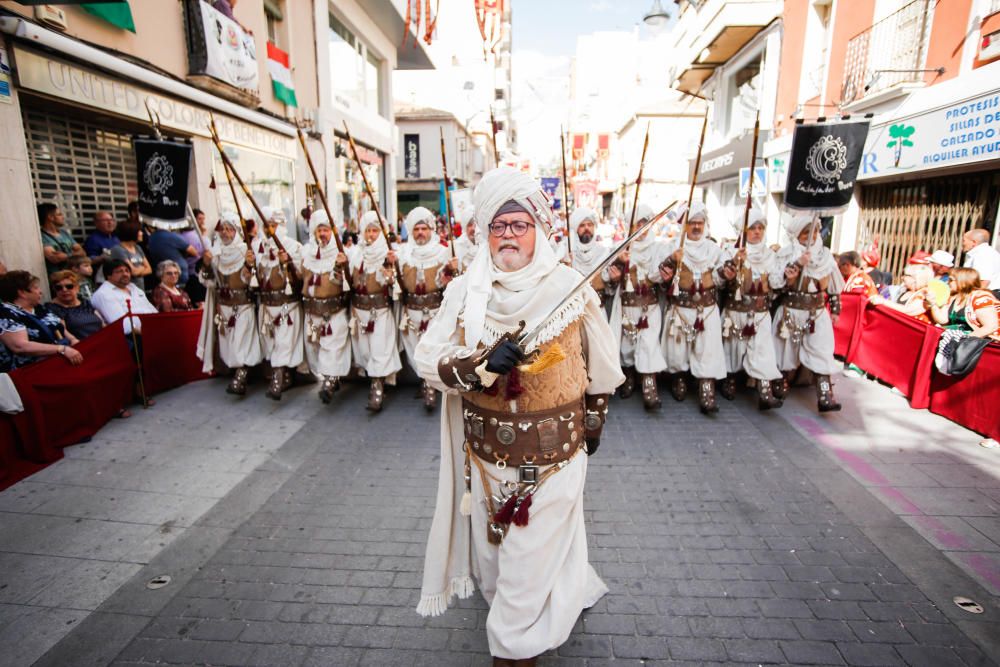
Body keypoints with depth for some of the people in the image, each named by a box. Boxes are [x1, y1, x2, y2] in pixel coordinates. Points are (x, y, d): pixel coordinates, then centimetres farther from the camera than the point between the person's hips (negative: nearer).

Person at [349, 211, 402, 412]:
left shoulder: (387, 253, -4)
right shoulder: (355, 253, 8)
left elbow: (389, 282, -15)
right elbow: (349, 281, 11)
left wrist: (390, 265, -30)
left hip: (381, 310, -4)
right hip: (359, 309, 5)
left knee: (379, 349, -7)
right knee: (365, 349, 11)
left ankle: (377, 389, -3)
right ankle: (375, 384, 25)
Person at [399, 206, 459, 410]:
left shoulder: (442, 251, -2)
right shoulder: (403, 252, 4)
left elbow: (444, 283, -3)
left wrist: (451, 270, -21)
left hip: (435, 310, -3)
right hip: (411, 310, 3)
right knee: (415, 349, 9)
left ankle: (429, 384, 8)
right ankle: (429, 381, 27)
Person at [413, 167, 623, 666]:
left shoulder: (571, 288, -6)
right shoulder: (464, 292, -4)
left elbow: (600, 364, 5)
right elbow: (427, 359, -9)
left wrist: (593, 421, 12)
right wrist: (483, 363, -25)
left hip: (553, 449, -2)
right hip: (486, 447, 3)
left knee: (533, 549, 10)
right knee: (494, 543, 20)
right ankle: (567, 593, 49)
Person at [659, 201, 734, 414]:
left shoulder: (713, 248, 9)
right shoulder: (673, 246, 0)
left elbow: (718, 277, 12)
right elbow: (663, 275, -7)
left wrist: (726, 273, -10)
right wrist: (671, 261, -25)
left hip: (707, 309, 1)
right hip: (680, 307, -1)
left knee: (707, 351, -5)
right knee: (678, 348, 7)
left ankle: (707, 395, -3)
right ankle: (678, 380, 32)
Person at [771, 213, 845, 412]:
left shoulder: (825, 254, 6)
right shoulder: (787, 253, -5)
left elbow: (833, 285, 13)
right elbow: (781, 282, -16)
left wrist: (835, 309, 14)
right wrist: (799, 264, -26)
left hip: (818, 312, 2)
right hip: (791, 311, -2)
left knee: (821, 354, -5)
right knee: (787, 352, 9)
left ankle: (824, 397, -5)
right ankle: (781, 389, 28)